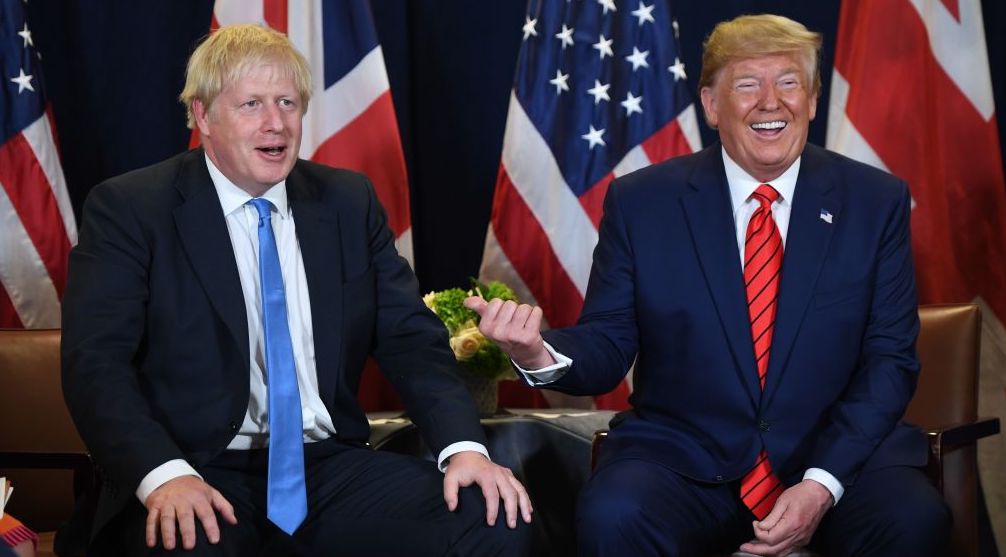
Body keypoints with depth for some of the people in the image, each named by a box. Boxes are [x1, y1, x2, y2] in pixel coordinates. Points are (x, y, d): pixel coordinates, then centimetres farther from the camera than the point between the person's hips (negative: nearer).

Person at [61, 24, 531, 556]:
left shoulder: (349, 202, 12)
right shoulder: (130, 208, 0)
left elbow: (410, 336, 8)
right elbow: (95, 361, -9)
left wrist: (463, 446, -10)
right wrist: (164, 473, -26)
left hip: (330, 467, 5)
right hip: (205, 475, -4)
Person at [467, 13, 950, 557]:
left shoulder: (876, 202, 3)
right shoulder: (641, 202, 2)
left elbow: (890, 359, 2)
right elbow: (607, 345, 2)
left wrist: (823, 483, -12)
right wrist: (541, 355, -23)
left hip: (838, 453, 1)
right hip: (682, 460, -1)